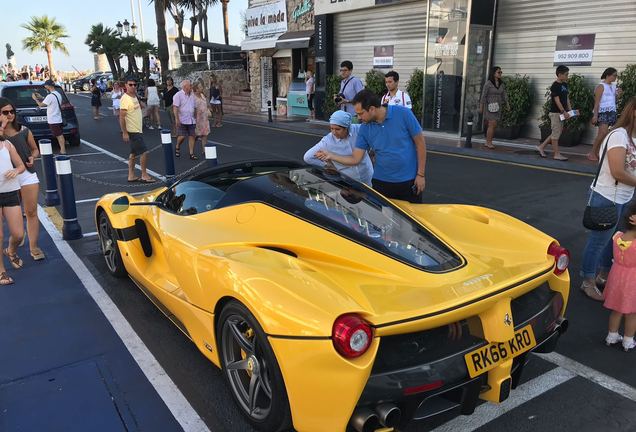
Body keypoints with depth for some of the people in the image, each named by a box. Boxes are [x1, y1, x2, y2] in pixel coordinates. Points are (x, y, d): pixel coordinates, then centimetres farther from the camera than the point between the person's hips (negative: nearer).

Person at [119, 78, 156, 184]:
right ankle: (144, 175, 3)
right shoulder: (125, 99, -18)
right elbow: (121, 117, -20)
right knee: (144, 152, -8)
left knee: (133, 153, 14)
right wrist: (124, 133, -22)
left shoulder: (134, 97, 9)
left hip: (137, 130, 10)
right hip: (132, 131, -10)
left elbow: (140, 106, 28)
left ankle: (131, 176, 21)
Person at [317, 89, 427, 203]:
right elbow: (355, 159, 2)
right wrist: (330, 156, -9)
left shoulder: (403, 114, -12)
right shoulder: (364, 129, -2)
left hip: (409, 181, -2)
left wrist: (421, 175, -8)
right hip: (381, 181, 3)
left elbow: (420, 143, -6)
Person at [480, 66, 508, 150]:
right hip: (489, 106, -6)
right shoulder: (488, 83, -8)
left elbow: (504, 95, 10)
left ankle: (487, 142, 12)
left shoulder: (501, 84, 9)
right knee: (492, 124, -13)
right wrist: (481, 107, -9)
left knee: (493, 125, 5)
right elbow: (483, 95, -8)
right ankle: (489, 143, -5)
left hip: (497, 107, 6)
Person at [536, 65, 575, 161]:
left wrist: (570, 110, 8)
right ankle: (556, 154, 2)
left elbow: (567, 98, 16)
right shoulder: (555, 86, -14)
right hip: (555, 112, -9)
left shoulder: (565, 84, 13)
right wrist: (564, 112, -20)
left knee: (557, 132, 13)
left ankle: (541, 147, 21)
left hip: (561, 113, 9)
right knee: (556, 133, -3)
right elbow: (557, 100, -18)